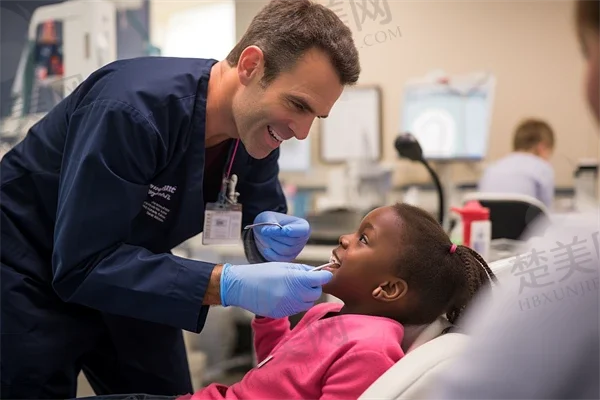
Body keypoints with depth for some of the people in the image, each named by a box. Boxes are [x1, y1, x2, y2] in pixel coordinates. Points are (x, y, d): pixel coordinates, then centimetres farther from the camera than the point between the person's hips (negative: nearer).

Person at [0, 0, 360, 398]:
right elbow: (80, 265, -37)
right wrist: (228, 284, -43)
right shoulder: (134, 107, -35)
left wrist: (272, 238, -24)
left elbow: (262, 212, 2)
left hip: (126, 281, 7)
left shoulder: (257, 125, -13)